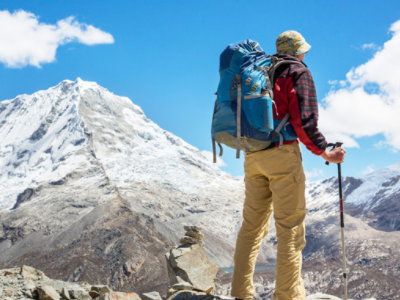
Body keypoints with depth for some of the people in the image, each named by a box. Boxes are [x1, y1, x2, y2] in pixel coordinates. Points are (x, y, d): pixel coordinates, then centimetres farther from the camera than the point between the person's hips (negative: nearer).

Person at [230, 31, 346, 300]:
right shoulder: (298, 73, -1)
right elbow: (304, 121, -13)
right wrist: (325, 153, -4)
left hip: (253, 157, 7)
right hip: (282, 154, -7)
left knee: (252, 225, 11)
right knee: (290, 228, -3)